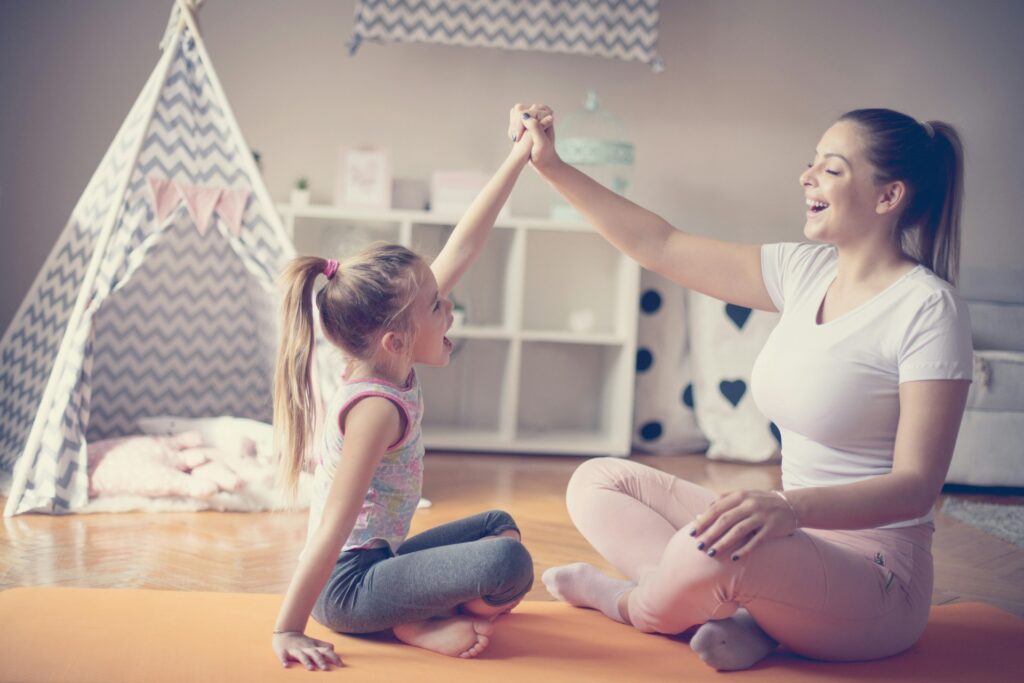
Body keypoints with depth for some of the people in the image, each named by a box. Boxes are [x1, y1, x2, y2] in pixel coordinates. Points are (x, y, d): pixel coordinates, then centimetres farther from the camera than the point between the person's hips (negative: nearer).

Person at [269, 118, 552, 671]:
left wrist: (518, 158, 3)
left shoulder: (389, 367, 0)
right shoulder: (376, 407, -26)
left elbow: (461, 249, 1)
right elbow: (332, 528, -28)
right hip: (346, 585, -10)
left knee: (498, 524, 27)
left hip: (374, 560, 10)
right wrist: (287, 631, -28)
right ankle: (422, 626, -5)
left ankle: (433, 613, 5)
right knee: (509, 562, -28)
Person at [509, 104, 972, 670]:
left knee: (711, 552, -37)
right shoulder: (807, 270, 4)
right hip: (798, 540, 8)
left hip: (876, 574, -8)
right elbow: (661, 247, 7)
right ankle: (738, 613, -13)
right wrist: (551, 166, 6)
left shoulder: (927, 306, -16)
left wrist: (791, 506, -38)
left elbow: (917, 486, -21)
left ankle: (632, 604, 0)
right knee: (595, 483, 7)